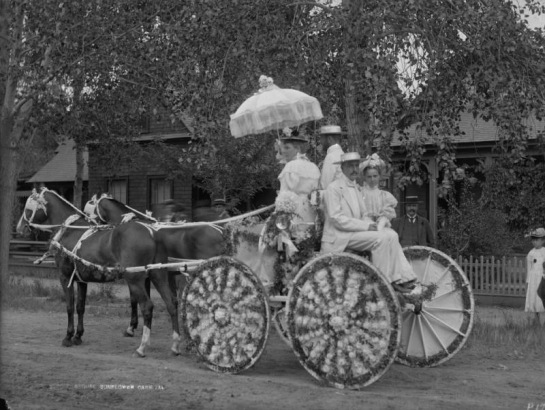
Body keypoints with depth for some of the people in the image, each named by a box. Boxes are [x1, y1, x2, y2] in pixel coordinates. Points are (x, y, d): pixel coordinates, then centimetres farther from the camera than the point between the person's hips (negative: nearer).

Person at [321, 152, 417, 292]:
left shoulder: (357, 188, 19)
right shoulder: (334, 188, -8)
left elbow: (364, 215, 21)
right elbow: (337, 219, -16)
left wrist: (371, 225, -3)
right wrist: (365, 226, -19)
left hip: (356, 232, 8)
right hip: (340, 237, -8)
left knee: (390, 234, -11)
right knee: (380, 238, -24)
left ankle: (401, 279, -14)